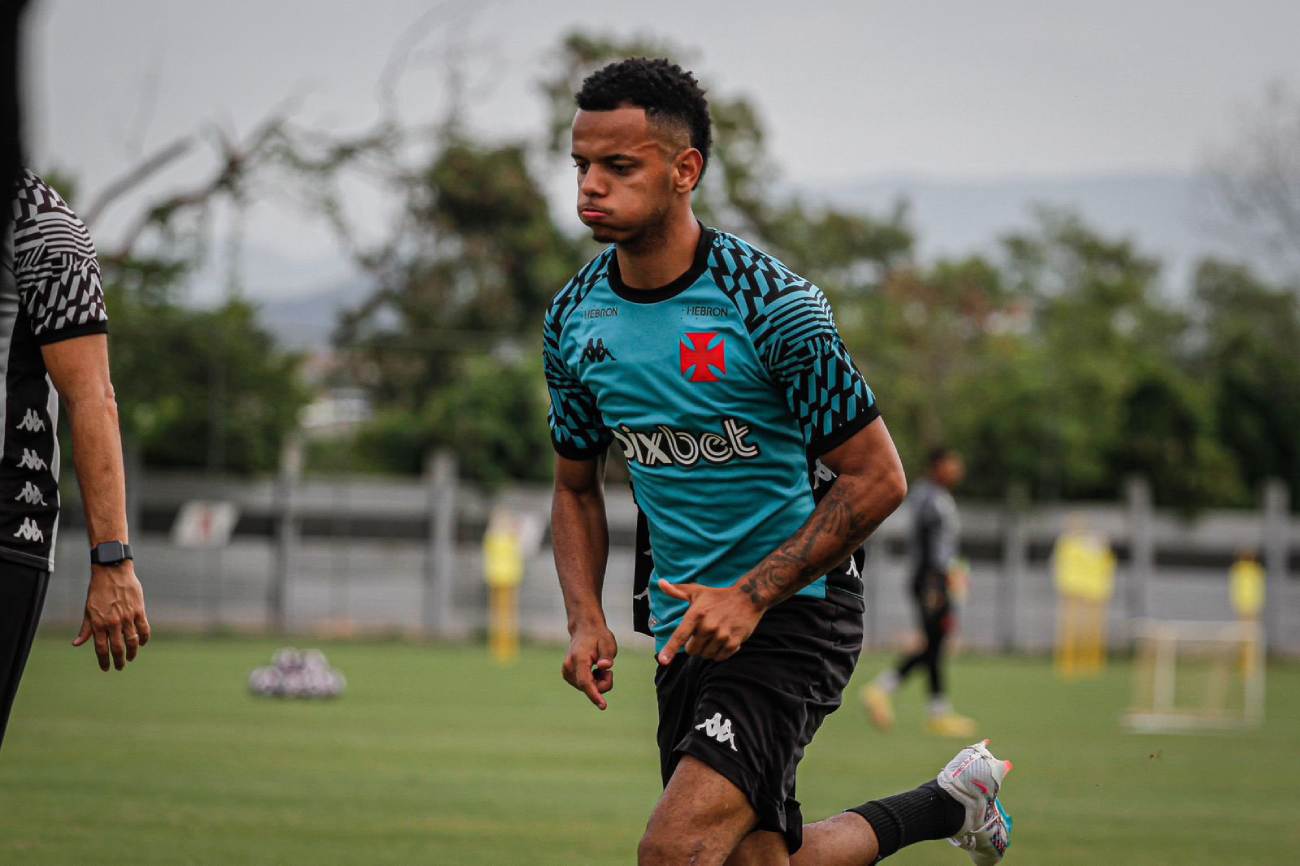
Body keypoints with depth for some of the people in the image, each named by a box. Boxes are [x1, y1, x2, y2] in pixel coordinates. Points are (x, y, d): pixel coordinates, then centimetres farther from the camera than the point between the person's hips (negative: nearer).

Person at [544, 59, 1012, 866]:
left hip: (797, 609, -7)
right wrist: (587, 618, -2)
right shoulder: (573, 319, 1)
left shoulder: (772, 304, -17)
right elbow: (577, 487, 15)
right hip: (688, 622, 7)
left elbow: (877, 478, -14)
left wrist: (751, 596, -21)